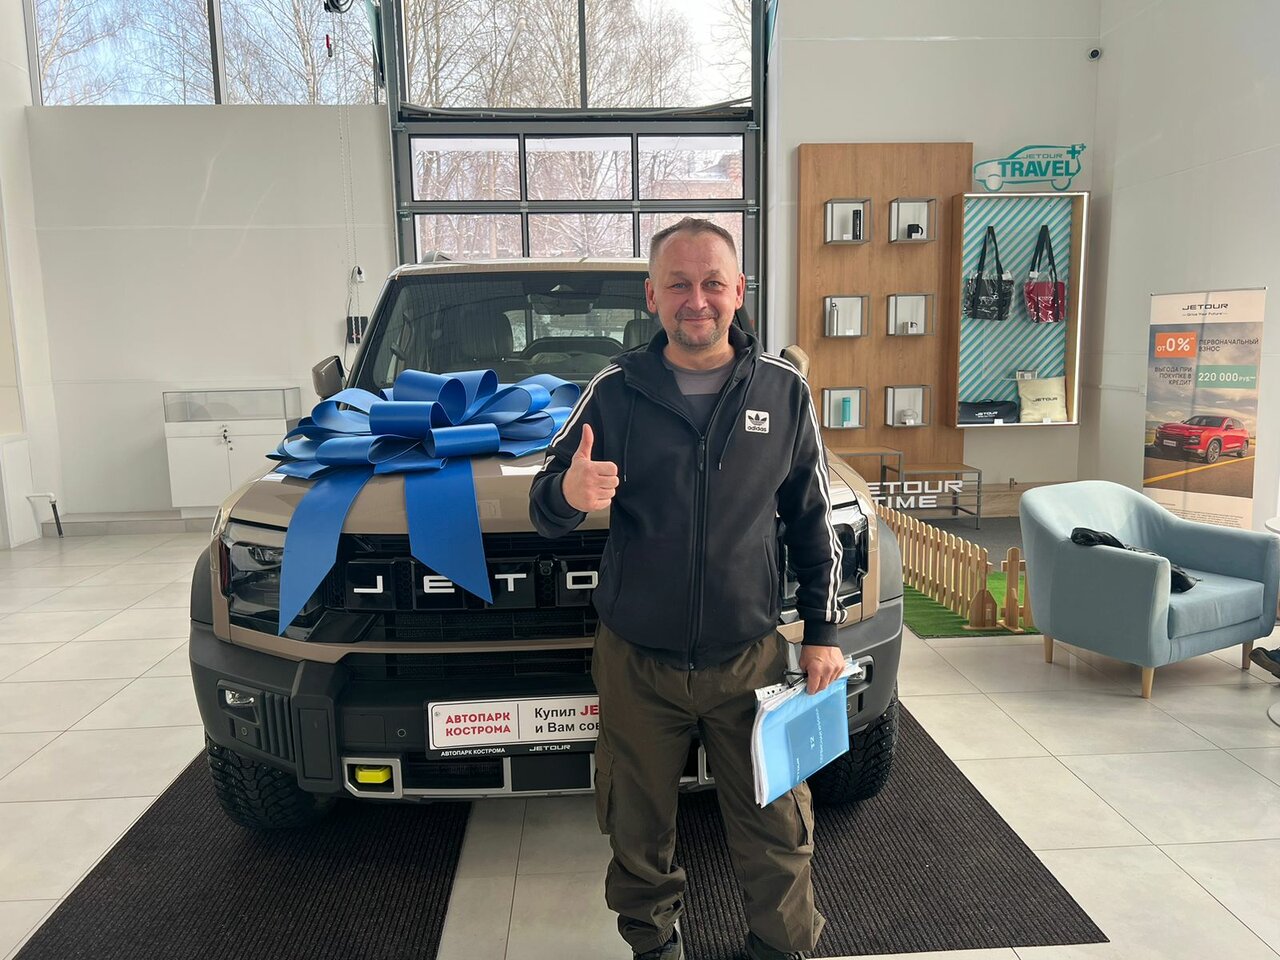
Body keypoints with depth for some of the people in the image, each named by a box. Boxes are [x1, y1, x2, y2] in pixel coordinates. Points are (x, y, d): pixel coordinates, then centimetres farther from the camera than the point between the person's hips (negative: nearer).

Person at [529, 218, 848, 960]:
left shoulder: (784, 392, -1)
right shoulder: (616, 391, -4)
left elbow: (813, 522, 7)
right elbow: (544, 513, -4)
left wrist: (824, 632, 5)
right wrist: (568, 494, -28)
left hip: (750, 656, 1)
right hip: (636, 660, 0)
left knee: (777, 831, 11)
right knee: (639, 832, 16)